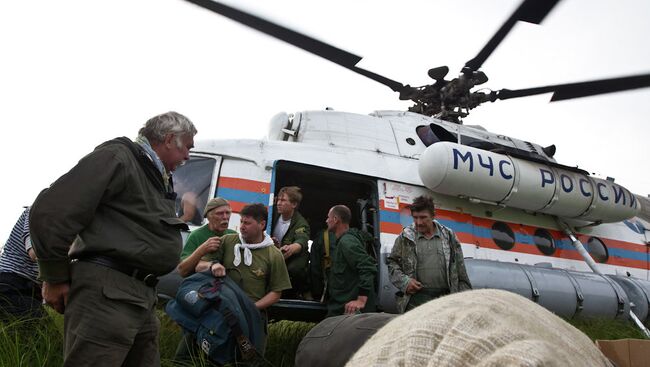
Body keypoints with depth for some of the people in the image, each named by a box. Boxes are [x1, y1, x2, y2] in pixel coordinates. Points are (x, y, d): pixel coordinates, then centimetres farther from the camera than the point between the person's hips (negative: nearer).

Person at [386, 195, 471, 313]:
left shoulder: (448, 236, 10)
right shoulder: (405, 238, 6)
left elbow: (460, 270, 12)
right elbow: (391, 262, 12)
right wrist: (404, 281, -4)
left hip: (445, 297, 2)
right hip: (416, 298, -1)